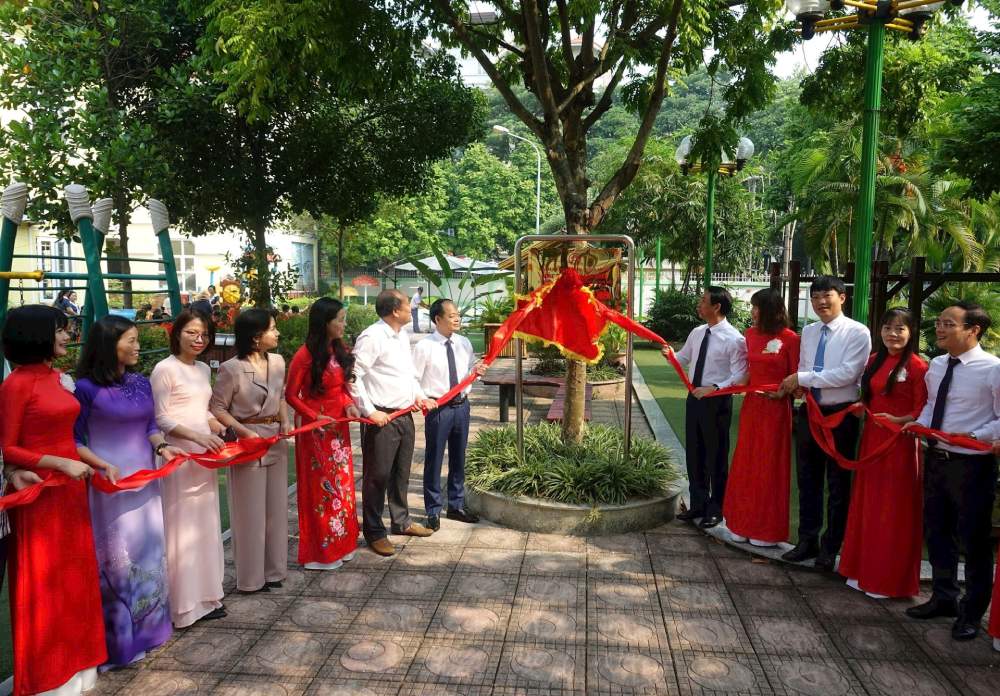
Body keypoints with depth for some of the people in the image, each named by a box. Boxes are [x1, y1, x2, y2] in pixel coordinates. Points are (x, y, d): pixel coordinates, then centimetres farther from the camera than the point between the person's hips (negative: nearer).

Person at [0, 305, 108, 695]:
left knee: (73, 576, 16)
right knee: (43, 582, 6)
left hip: (70, 491, 8)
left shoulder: (56, 377, 8)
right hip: (40, 495, -8)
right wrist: (62, 464, -18)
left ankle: (73, 664, 32)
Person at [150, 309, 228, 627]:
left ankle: (205, 595, 26)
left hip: (205, 455, 8)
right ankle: (184, 604, 12)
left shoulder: (204, 369, 12)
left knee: (206, 523, 13)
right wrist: (197, 436, -20)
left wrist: (225, 431, 3)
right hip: (179, 455, -7)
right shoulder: (165, 369, -10)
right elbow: (160, 418, -12)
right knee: (183, 525, -1)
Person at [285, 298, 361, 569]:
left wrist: (350, 404, -6)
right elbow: (291, 395, -12)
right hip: (315, 428, -7)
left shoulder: (341, 350, 4)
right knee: (321, 487, 4)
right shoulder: (305, 355, -16)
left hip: (339, 426, 7)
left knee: (341, 484, 14)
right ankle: (321, 551, 18)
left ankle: (340, 543, 29)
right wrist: (315, 416, -20)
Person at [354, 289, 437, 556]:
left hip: (404, 415, 9)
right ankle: (374, 532, 17)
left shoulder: (402, 336, 12)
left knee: (401, 473, 20)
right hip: (381, 418, -8)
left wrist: (420, 396, 10)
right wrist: (370, 411, -19)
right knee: (377, 475, 3)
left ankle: (401, 521, 37)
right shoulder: (372, 338, -17)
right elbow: (353, 376, -19)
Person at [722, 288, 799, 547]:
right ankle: (743, 525, 21)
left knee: (769, 466, 3)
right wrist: (739, 383, 3)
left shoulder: (789, 339, -10)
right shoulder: (751, 334, 8)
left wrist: (782, 391, -21)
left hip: (775, 408, -6)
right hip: (751, 405, 6)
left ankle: (767, 529, 16)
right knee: (745, 464, 9)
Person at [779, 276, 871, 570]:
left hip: (840, 415, -6)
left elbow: (848, 373, -21)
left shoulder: (857, 332, -11)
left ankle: (830, 548, 23)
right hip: (809, 412, 6)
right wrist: (799, 384, -7)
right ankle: (807, 541, 28)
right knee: (807, 480, 14)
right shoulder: (808, 332, 8)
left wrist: (803, 378, -20)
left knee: (838, 484, 9)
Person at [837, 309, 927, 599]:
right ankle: (864, 570, 27)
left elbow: (923, 412, -10)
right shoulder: (874, 361, 9)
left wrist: (899, 421, -25)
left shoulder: (917, 367, -12)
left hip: (900, 443, -7)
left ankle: (890, 578, 17)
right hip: (871, 439, 7)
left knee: (893, 510, 3)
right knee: (867, 505, 14)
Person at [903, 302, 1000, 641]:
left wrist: (971, 437, -25)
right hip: (936, 458, 7)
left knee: (972, 539, 7)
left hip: (971, 464, -7)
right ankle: (943, 598, 38)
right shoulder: (936, 365, 6)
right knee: (936, 532, 18)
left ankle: (972, 612, 26)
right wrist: (919, 423, 1)